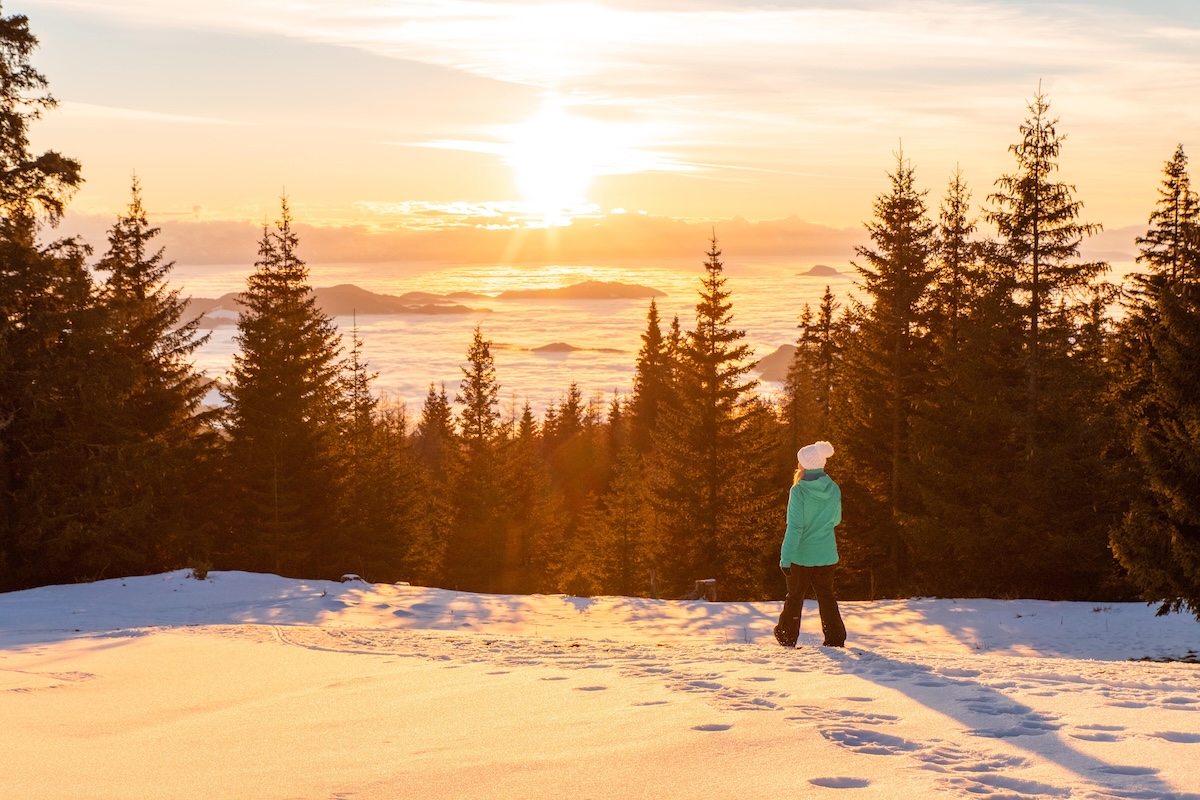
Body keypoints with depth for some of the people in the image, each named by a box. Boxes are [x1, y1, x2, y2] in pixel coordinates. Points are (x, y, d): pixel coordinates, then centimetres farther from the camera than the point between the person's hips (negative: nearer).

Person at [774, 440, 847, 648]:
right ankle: (835, 637, 4)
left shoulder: (799, 491, -17)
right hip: (826, 554, 3)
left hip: (802, 554, -3)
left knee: (795, 595, 13)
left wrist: (785, 557, -18)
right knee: (826, 595, 12)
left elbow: (794, 527, -20)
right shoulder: (833, 490, -3)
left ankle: (787, 636, 27)